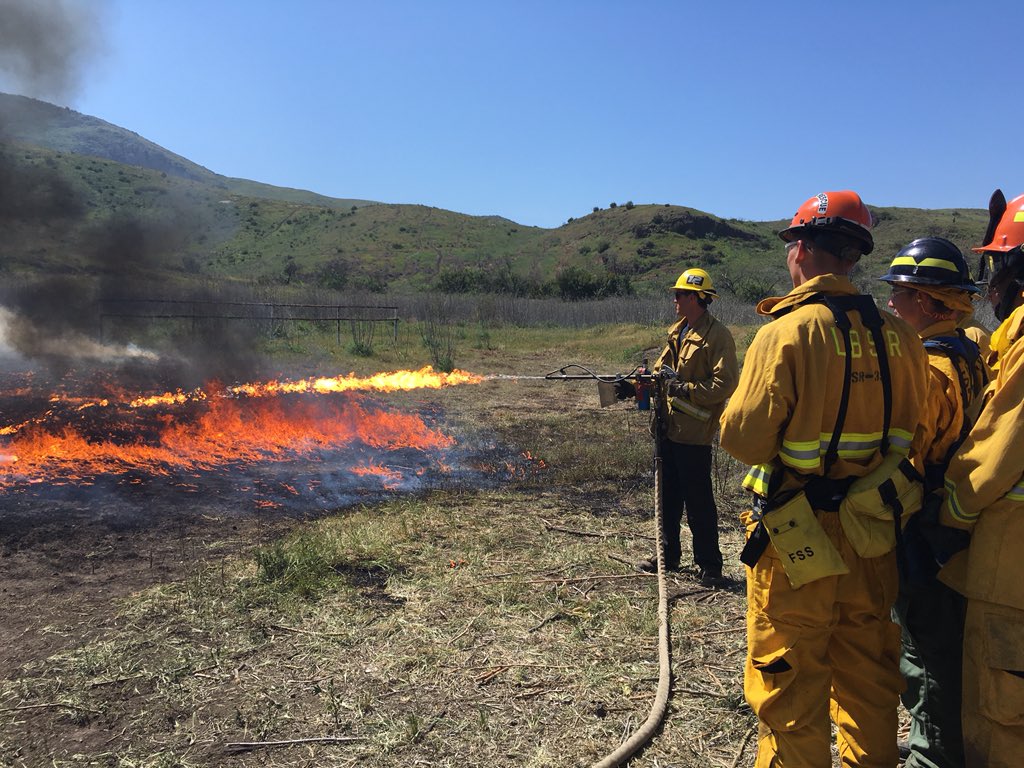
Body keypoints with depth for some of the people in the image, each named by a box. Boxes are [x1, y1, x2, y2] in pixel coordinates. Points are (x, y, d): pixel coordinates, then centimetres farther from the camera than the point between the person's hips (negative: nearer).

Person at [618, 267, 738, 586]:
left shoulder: (718, 335, -12)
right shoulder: (677, 331, 14)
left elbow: (725, 384, -19)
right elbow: (660, 369, 14)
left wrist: (685, 389, -20)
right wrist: (635, 385, -2)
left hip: (694, 432, -8)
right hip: (669, 427, 8)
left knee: (698, 500, 0)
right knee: (668, 494, 16)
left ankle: (709, 565, 13)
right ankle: (668, 555, 30)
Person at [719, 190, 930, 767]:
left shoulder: (787, 333, -18)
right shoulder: (899, 335, -1)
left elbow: (744, 441, -17)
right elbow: (910, 430, 7)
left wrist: (737, 406, 2)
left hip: (799, 541, -5)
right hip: (874, 533, 6)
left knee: (790, 687, 10)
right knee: (868, 679, 22)